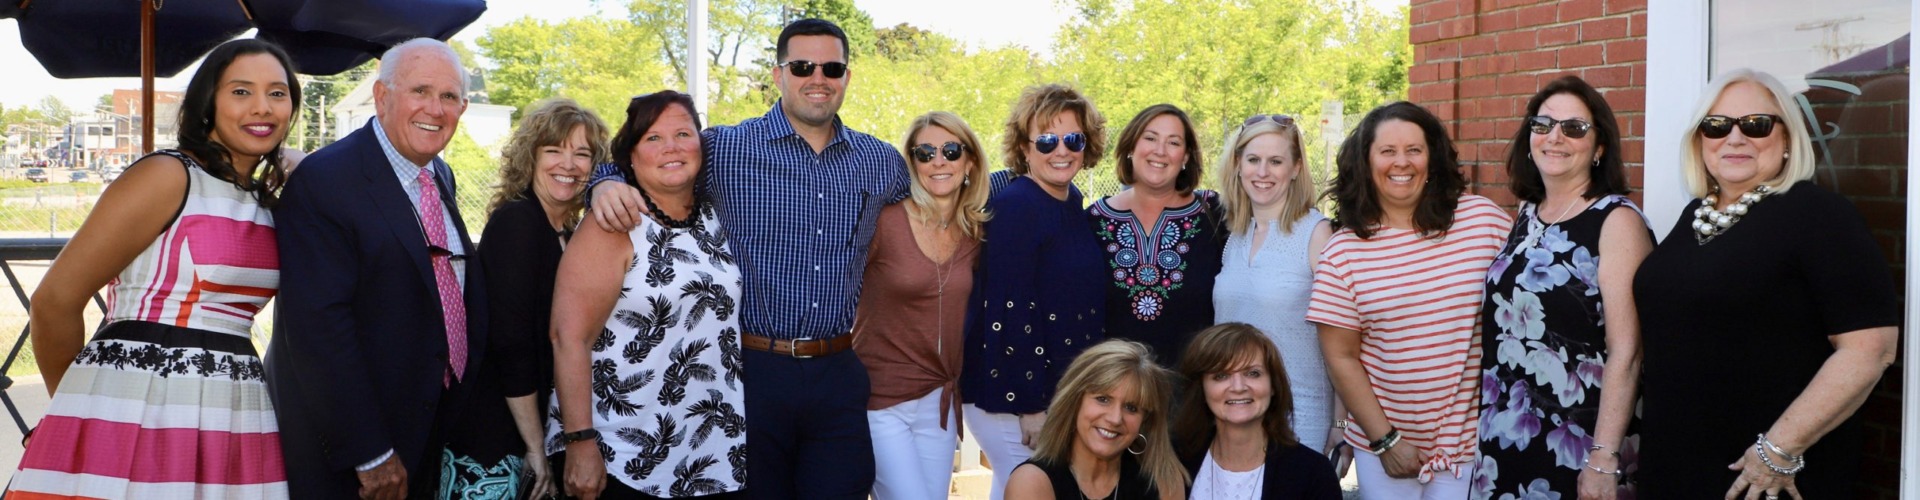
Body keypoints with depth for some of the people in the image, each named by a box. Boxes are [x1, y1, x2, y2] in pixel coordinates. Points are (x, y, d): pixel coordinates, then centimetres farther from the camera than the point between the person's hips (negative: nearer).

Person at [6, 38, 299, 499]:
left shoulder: (266, 201, 13)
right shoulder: (167, 176, -8)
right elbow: (55, 301, -8)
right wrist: (78, 405, 6)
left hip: (233, 424, 7)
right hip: (136, 417, -6)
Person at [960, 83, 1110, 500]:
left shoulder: (1072, 201, 9)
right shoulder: (1014, 206, -17)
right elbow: (1009, 309, -21)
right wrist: (1030, 406, -21)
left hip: (1066, 391, 9)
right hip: (1013, 397, -8)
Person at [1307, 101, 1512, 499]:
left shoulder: (1483, 219, -3)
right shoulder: (1343, 250, -4)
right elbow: (1340, 356, -2)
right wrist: (1384, 438, -5)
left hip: (1472, 439, 0)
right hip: (1385, 443, 0)